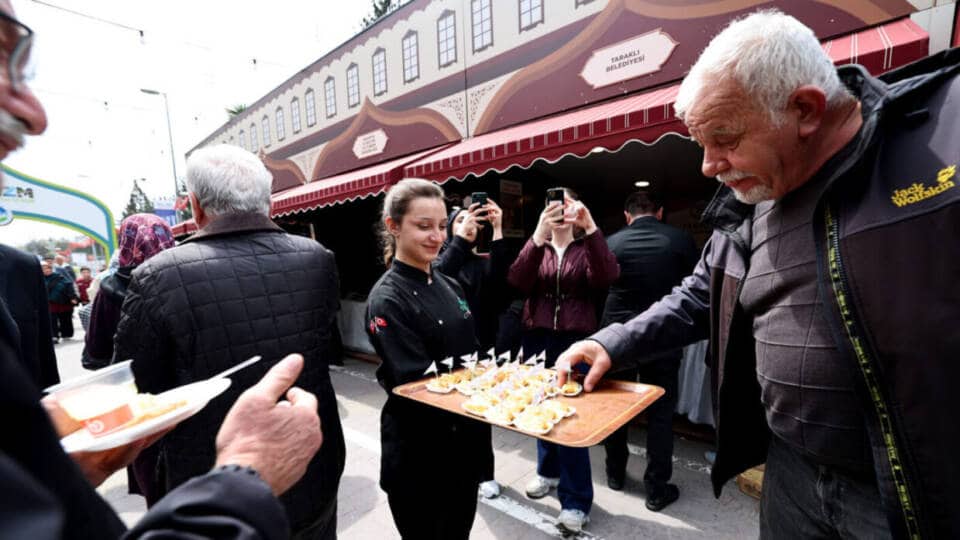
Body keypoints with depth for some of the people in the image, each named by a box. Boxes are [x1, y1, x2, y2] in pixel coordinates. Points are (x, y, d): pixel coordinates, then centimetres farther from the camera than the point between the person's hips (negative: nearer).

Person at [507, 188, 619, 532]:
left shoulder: (587, 248, 2)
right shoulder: (536, 248, 7)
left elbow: (607, 277, -19)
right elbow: (517, 282, -13)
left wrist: (591, 228, -29)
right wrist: (538, 236, -24)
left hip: (575, 340, -3)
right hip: (537, 339, 3)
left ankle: (576, 499, 15)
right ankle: (549, 471, 39)